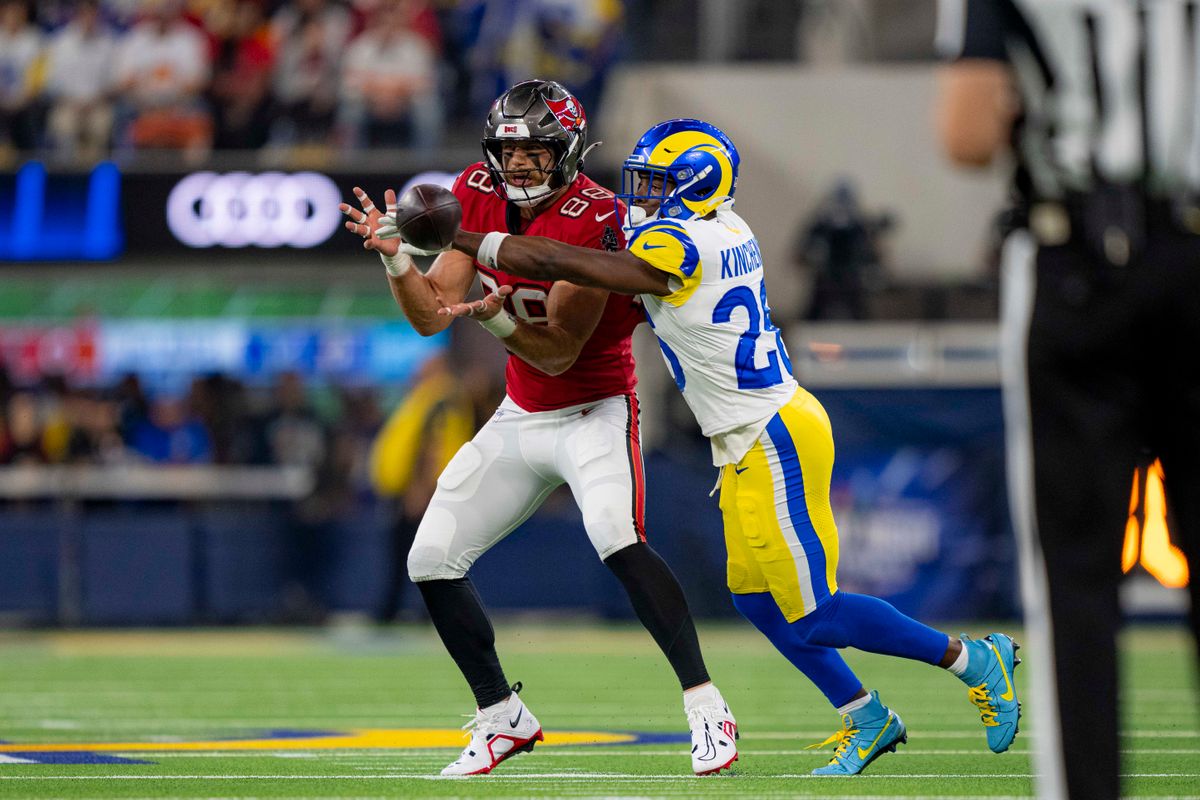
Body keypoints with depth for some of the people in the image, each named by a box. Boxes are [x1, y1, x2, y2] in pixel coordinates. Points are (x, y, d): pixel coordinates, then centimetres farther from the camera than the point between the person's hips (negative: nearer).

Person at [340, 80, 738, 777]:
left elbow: (558, 353, -23)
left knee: (616, 538, -32)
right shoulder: (478, 194, -3)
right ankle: (503, 719, 18)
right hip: (520, 418, 7)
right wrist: (395, 255, -22)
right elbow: (432, 314, -5)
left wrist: (499, 320, -40)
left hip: (595, 411, -7)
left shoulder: (594, 218, -22)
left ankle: (708, 710, -27)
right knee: (432, 562, 3)